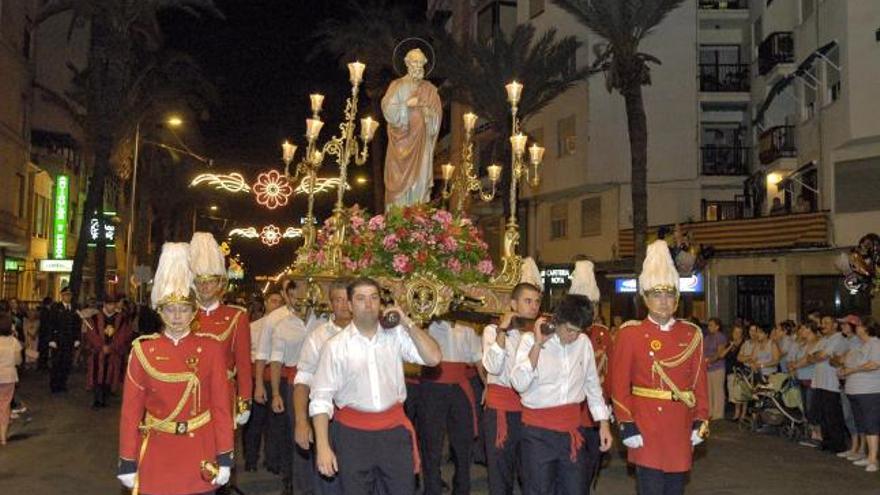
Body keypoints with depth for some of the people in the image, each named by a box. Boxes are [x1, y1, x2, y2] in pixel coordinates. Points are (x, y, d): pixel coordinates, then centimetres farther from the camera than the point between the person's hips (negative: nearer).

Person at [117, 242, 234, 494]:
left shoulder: (212, 349, -4)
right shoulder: (143, 350, -2)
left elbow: (221, 406, -3)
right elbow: (131, 410, 0)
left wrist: (225, 457, -5)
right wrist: (128, 462, -1)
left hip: (200, 455, 0)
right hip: (157, 455, 1)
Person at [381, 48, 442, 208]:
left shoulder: (429, 89, 11)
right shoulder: (397, 86, 5)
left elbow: (437, 116, 7)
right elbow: (388, 109, -6)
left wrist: (428, 113, -14)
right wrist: (407, 104, -15)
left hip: (422, 141, 2)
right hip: (402, 139, -2)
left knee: (420, 176, 0)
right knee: (400, 178, -4)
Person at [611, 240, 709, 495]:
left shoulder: (691, 334, 6)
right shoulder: (630, 334, -5)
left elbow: (700, 382, 8)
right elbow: (620, 384, -6)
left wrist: (700, 422, 3)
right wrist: (627, 425, -11)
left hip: (681, 428, 4)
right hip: (646, 428, -4)